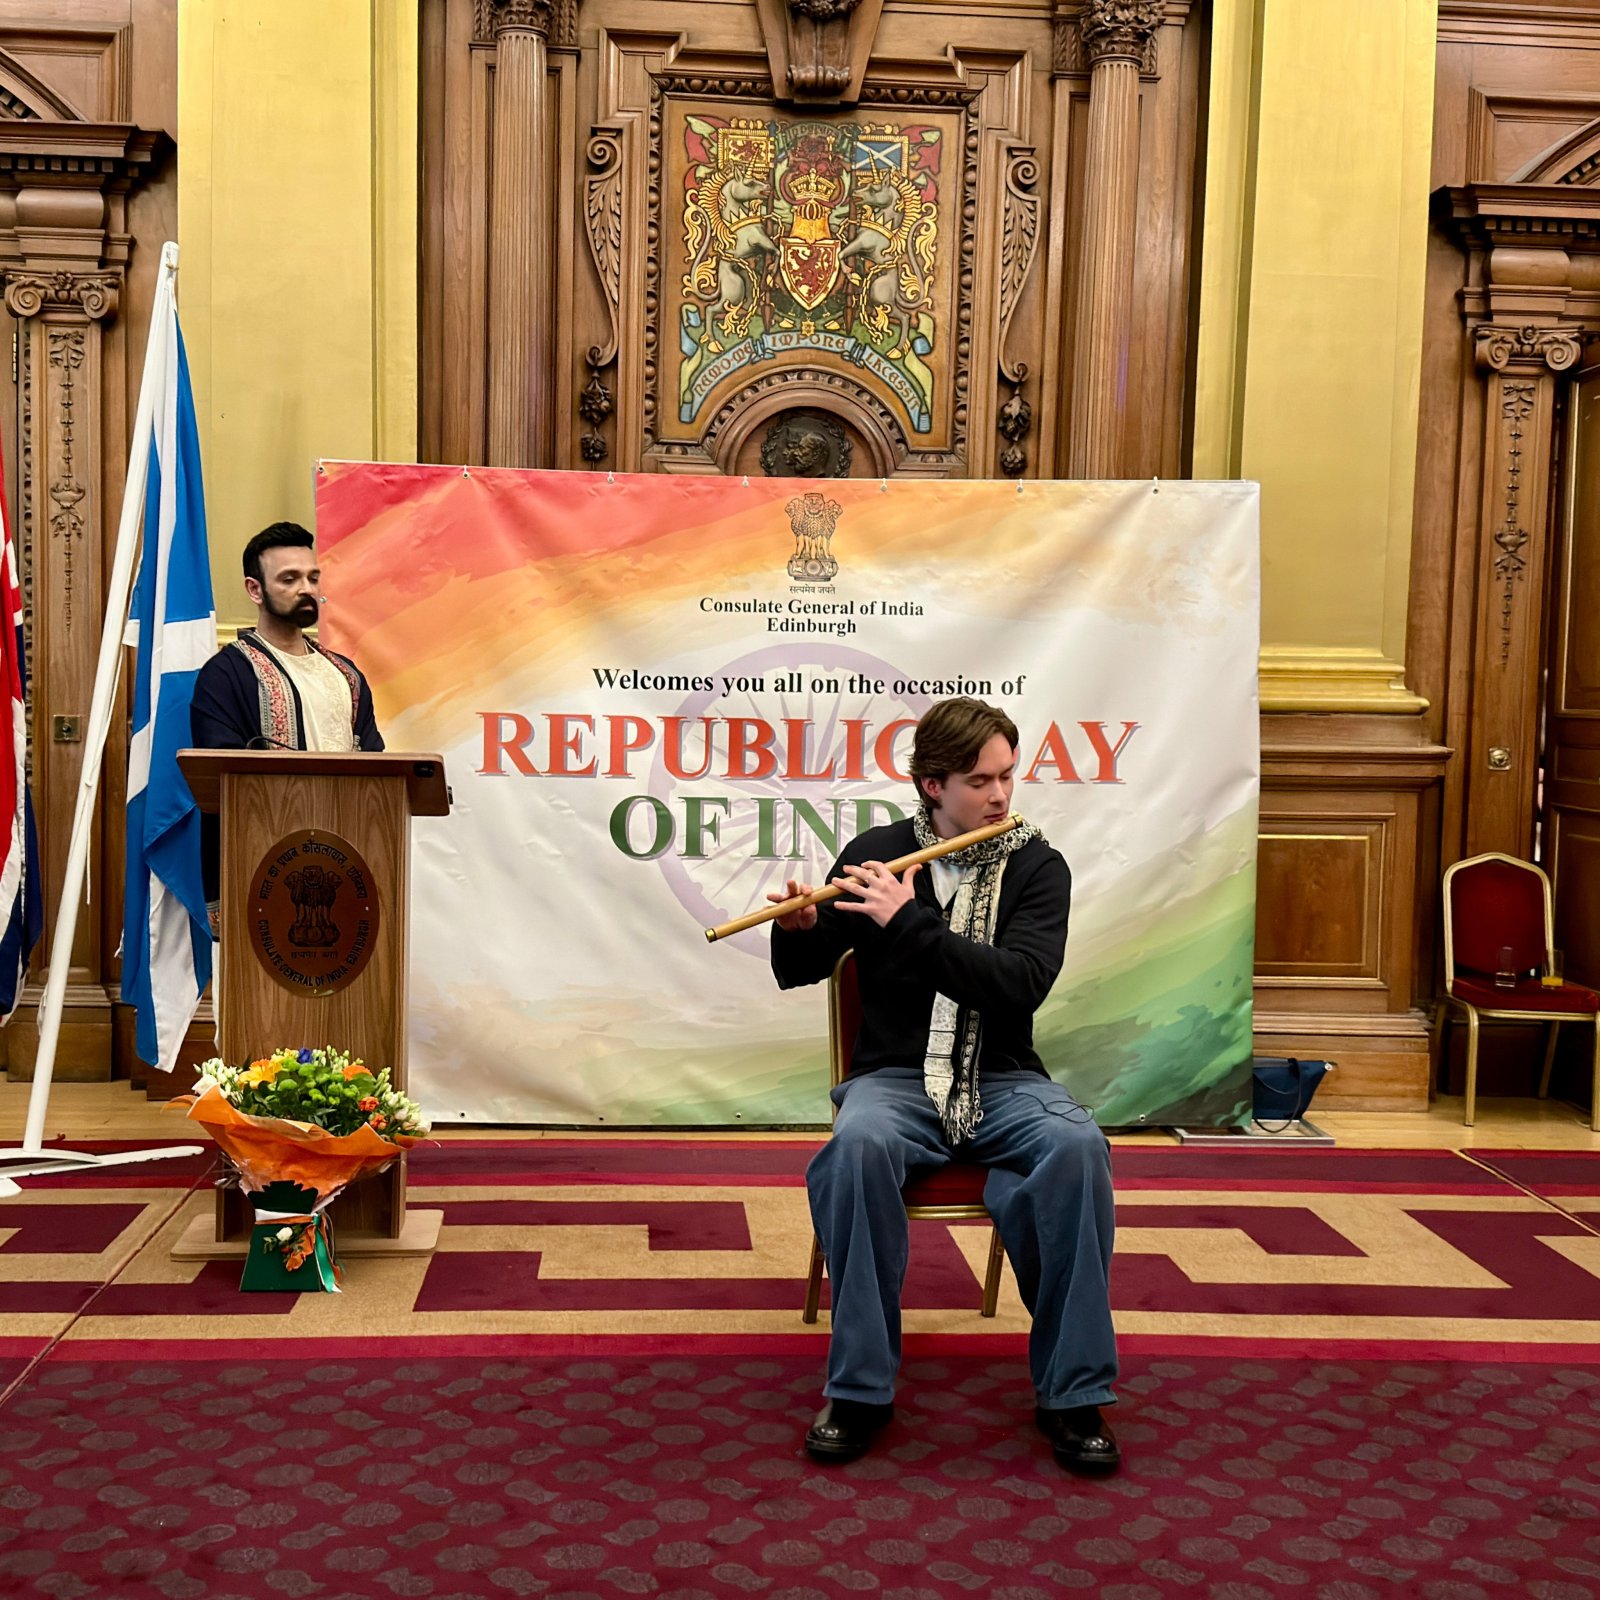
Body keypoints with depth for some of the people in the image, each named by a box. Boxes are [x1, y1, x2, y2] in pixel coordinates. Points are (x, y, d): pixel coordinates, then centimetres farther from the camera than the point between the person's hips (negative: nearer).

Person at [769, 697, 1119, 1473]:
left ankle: (1073, 1393, -19)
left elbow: (1021, 983, -15)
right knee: (857, 1146, -35)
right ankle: (859, 1387, -20)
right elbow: (797, 972, 11)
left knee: (1077, 1146, -33)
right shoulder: (877, 853, 4)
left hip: (1003, 1082, 0)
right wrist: (797, 930, -13)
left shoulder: (1037, 867, 2)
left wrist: (911, 925, -21)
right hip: (896, 1077, 0)